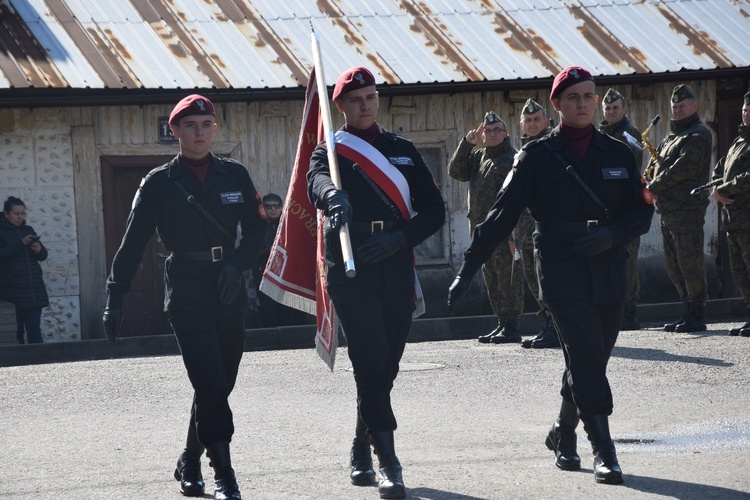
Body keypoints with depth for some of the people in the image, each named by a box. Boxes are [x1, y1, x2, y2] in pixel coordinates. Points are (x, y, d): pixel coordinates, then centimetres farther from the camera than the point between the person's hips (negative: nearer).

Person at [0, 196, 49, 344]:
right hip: (12, 291, -5)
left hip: (34, 289, 5)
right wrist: (21, 244, -21)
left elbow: (43, 255, 16)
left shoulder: (28, 230, 16)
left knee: (34, 330, 0)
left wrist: (39, 250, -6)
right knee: (17, 332, -5)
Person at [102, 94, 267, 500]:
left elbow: (257, 228, 10)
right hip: (186, 294, -4)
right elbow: (132, 244, 0)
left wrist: (236, 264, -8)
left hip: (229, 292, 4)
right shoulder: (159, 183, 1)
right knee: (210, 382, -15)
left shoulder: (234, 175, 9)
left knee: (218, 384, 8)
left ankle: (190, 462, 26)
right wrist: (114, 298, -5)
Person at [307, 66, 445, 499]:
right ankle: (389, 464, -15)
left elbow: (435, 210, 11)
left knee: (386, 368, 9)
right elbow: (318, 181, -21)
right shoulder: (330, 151, 4)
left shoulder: (403, 151, 14)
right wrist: (332, 195, -46)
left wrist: (399, 238, -7)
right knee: (372, 365, -13)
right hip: (351, 274, -4)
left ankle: (362, 452, 27)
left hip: (397, 273, 4)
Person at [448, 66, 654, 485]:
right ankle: (605, 452, -16)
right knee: (585, 355, -15)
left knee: (591, 361, 10)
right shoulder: (537, 156, 2)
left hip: (608, 271, 4)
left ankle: (564, 433, 33)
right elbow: (502, 215, 1)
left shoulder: (617, 154, 10)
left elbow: (642, 212, 11)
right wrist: (469, 269, -4)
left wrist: (613, 234, -11)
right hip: (561, 271, -3)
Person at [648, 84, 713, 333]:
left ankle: (696, 316, -6)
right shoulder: (671, 137, 23)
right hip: (667, 210, 9)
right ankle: (688, 310, 17)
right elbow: (655, 166, 20)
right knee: (674, 265, 11)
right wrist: (652, 186, -2)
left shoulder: (698, 135, -6)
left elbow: (683, 168, -17)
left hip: (687, 209, -9)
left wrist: (655, 187, -11)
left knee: (689, 262, -9)